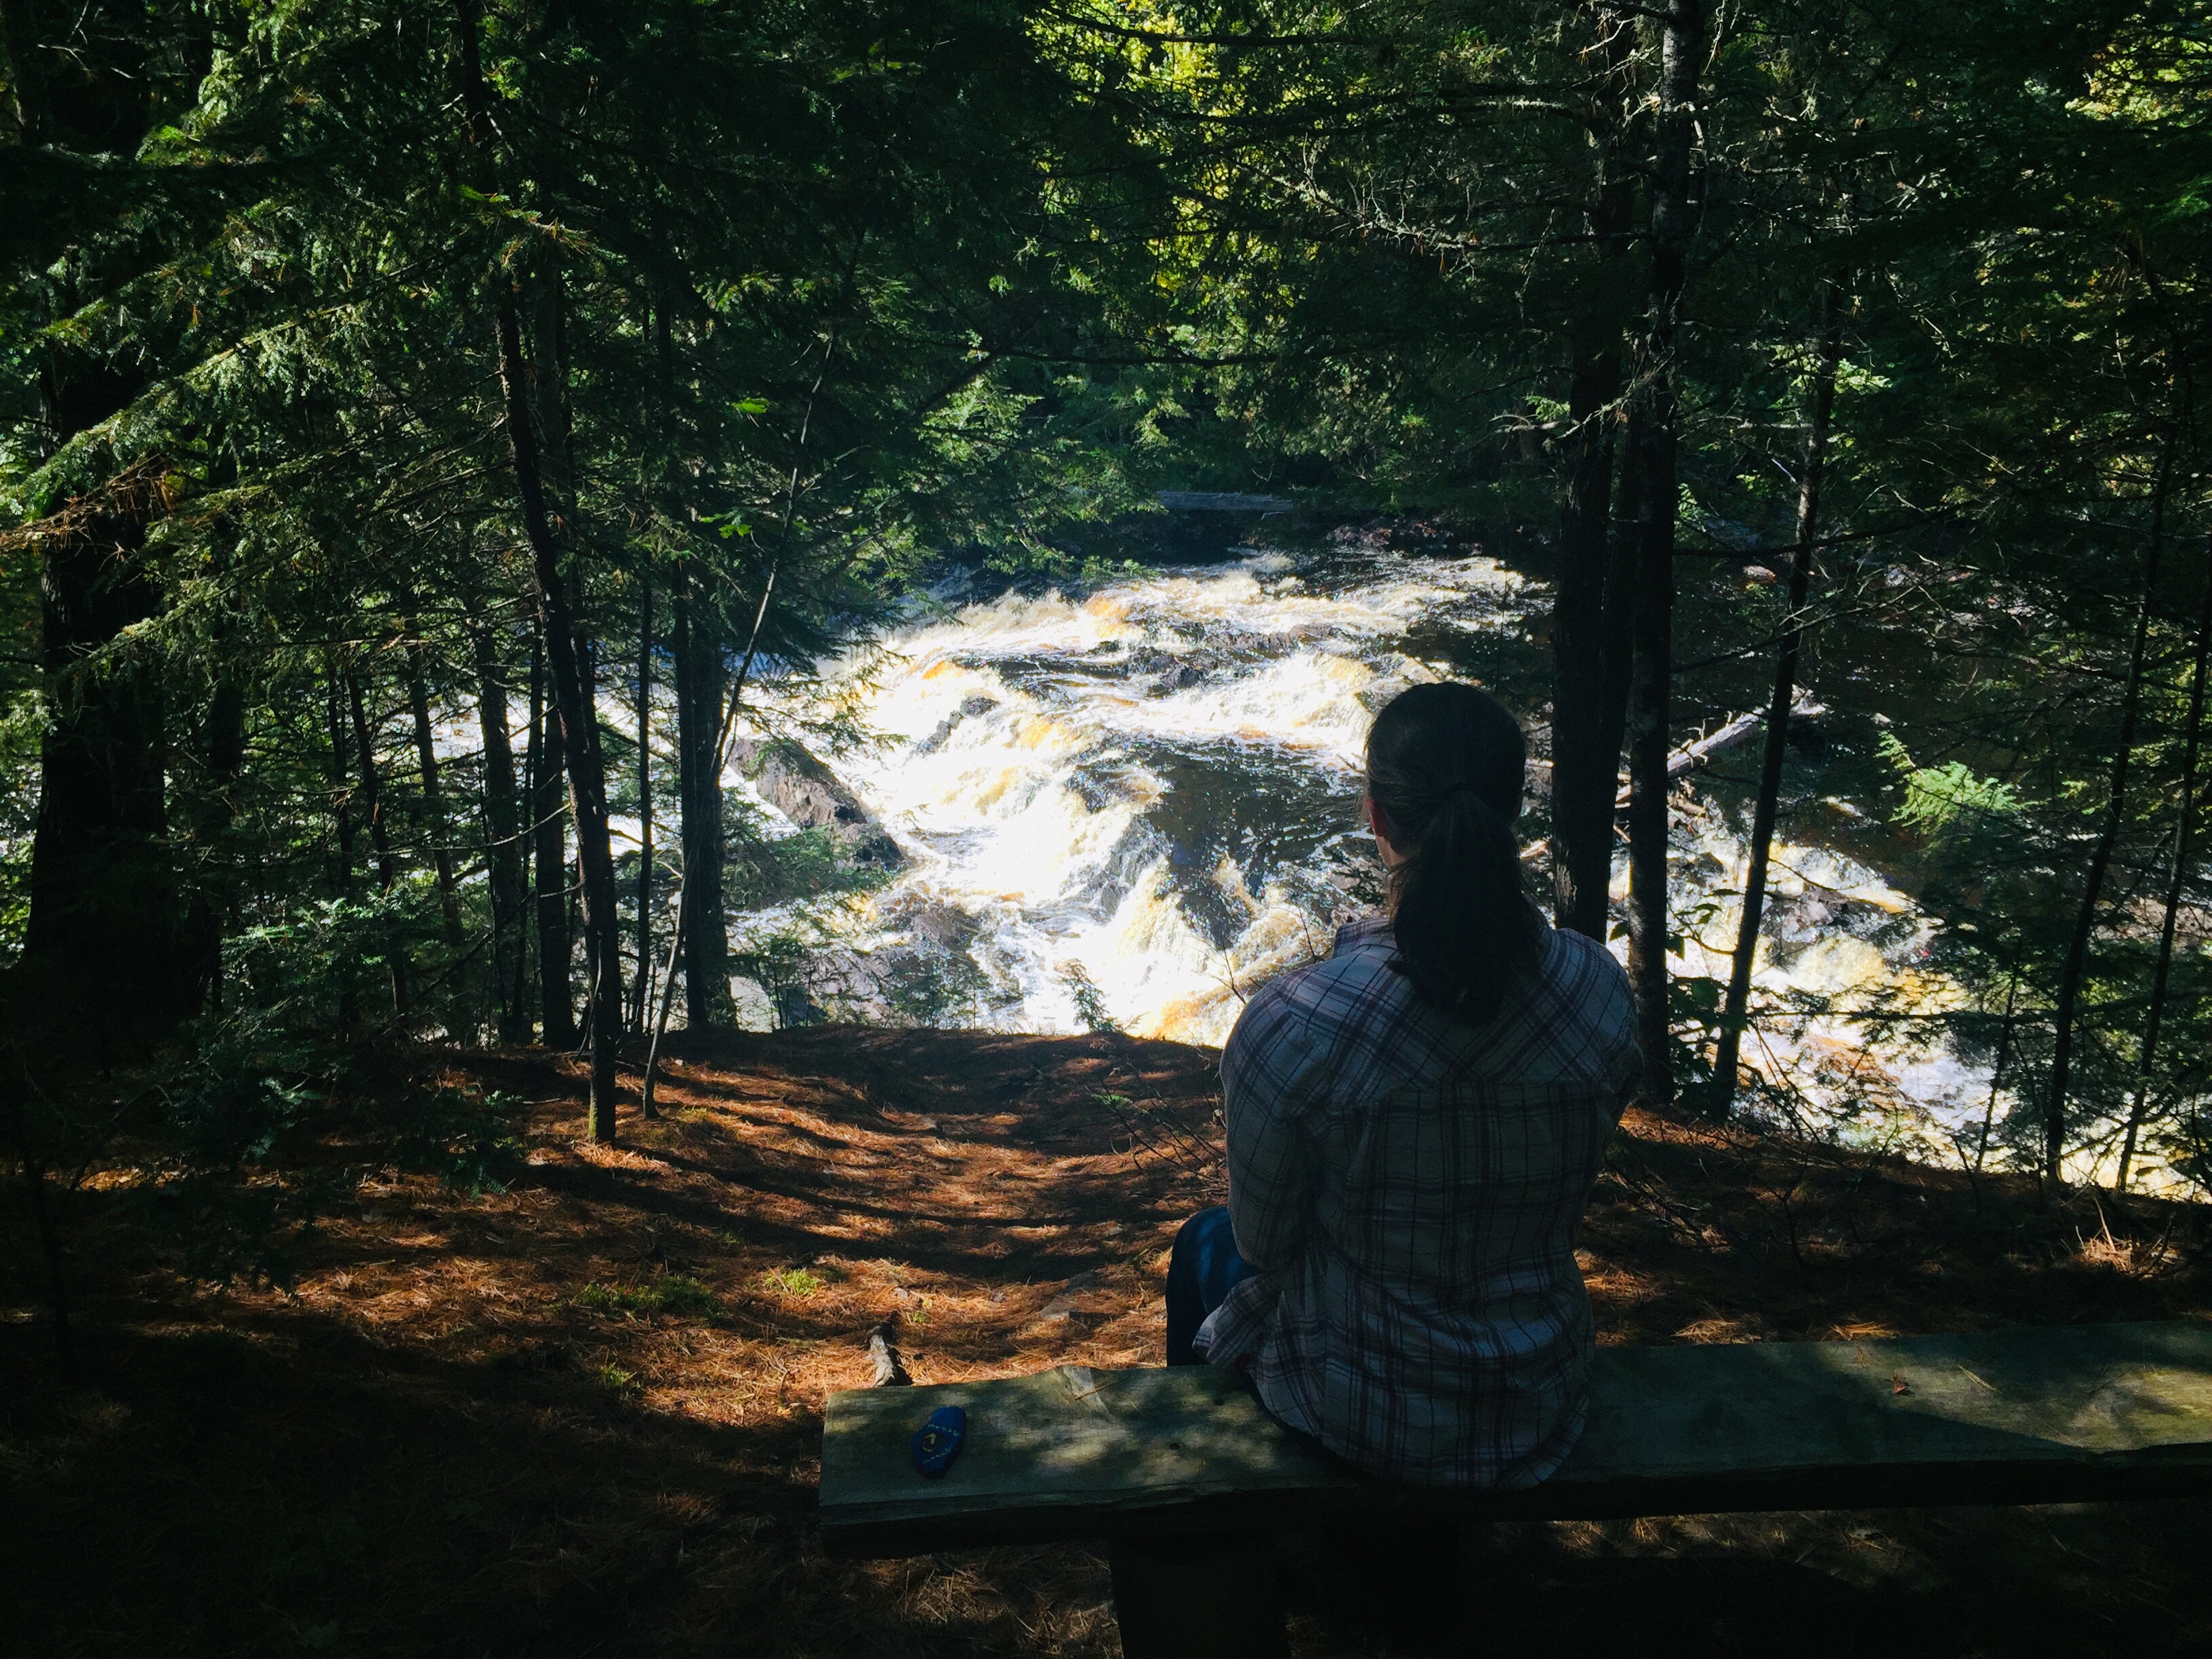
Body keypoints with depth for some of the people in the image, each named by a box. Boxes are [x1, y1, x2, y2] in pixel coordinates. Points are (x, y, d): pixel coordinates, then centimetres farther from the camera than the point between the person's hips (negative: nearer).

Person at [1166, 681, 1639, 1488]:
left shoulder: (1291, 1026, -31)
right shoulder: (1601, 990, -19)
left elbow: (1264, 1244, -14)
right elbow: (1563, 1206, -2)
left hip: (1365, 1416, -3)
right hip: (1543, 1413, 4)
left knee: (1204, 1247, 29)